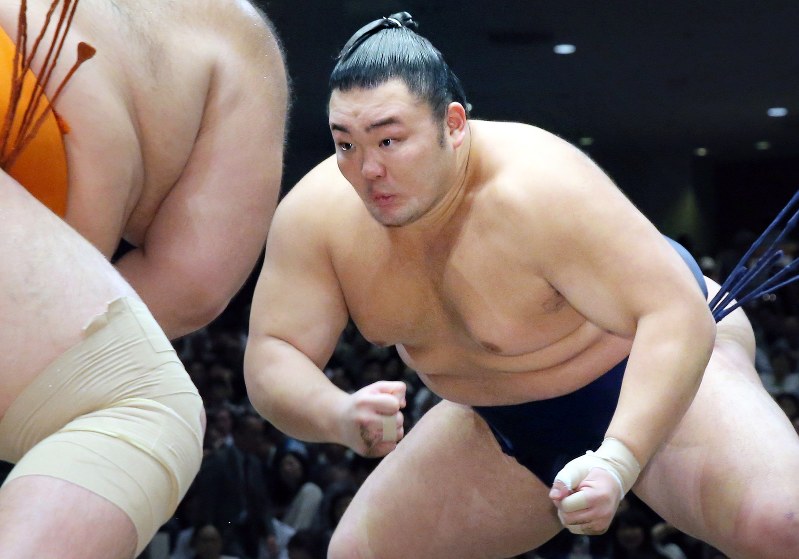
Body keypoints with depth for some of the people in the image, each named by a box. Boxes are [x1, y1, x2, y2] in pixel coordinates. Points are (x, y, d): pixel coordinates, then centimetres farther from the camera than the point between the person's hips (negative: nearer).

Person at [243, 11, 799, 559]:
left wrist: (618, 462, -47)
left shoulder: (539, 189, -33)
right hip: (507, 428, 6)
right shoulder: (316, 214, -17)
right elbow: (271, 356, -16)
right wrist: (338, 416, -38)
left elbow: (677, 314, -36)